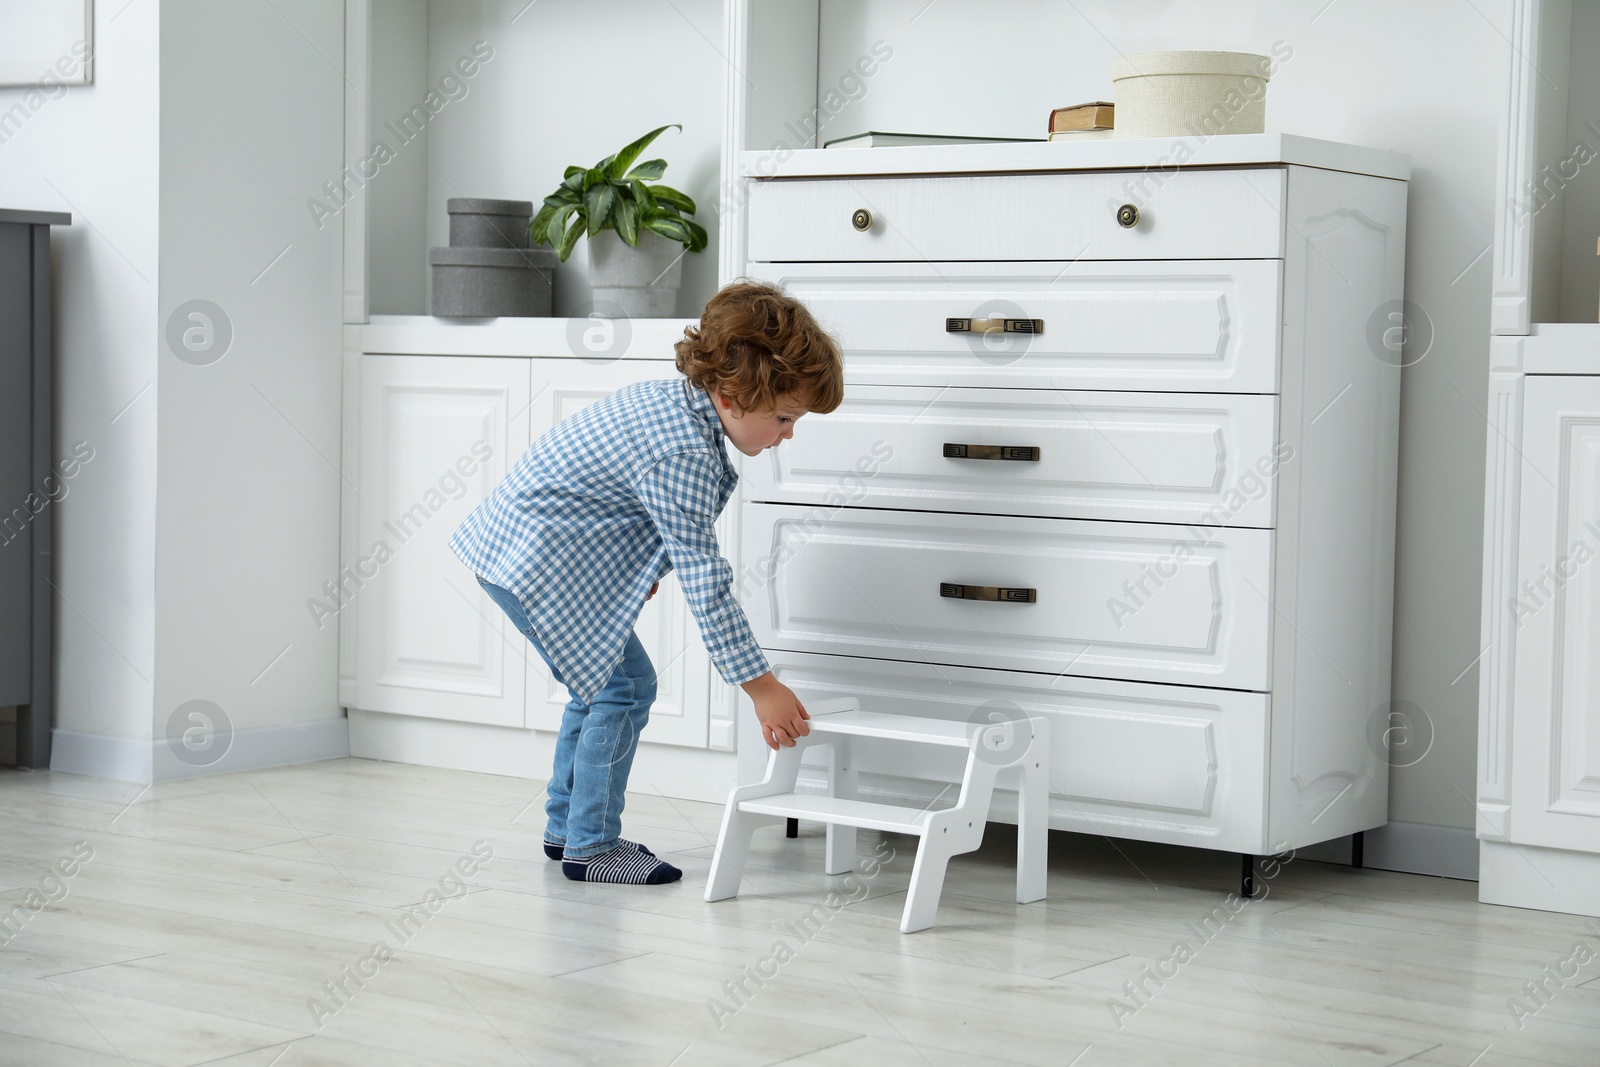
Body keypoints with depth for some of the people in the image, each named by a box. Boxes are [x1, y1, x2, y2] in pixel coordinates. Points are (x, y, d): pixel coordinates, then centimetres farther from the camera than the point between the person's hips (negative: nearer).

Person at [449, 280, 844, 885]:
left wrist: (635, 559, 30)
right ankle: (590, 848, 1)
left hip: (511, 537, 11)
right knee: (625, 686, -7)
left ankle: (566, 828, 28)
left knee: (601, 681, 19)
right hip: (533, 558, -11)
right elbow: (703, 578, -26)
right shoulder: (684, 453, -25)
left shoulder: (667, 400, 5)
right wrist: (758, 684, -23)